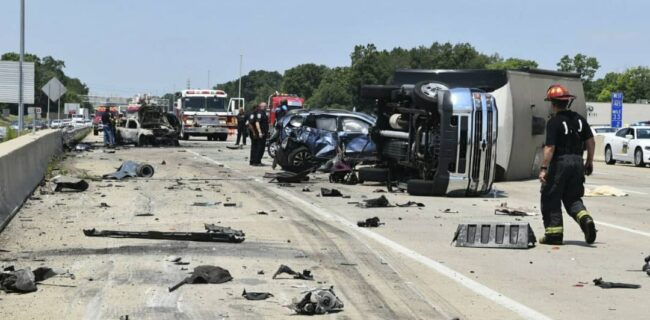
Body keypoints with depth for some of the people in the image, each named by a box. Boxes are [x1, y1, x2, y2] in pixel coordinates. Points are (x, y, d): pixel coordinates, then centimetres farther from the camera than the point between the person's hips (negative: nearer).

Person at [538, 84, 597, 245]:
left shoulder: (554, 122, -12)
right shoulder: (579, 119, 8)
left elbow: (550, 148, -18)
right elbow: (591, 142, 9)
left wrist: (543, 168, -15)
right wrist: (589, 162, 19)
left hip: (559, 162, -6)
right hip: (577, 162, 6)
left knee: (551, 199, 6)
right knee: (572, 198, 17)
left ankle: (554, 233, 6)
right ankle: (585, 218, -9)